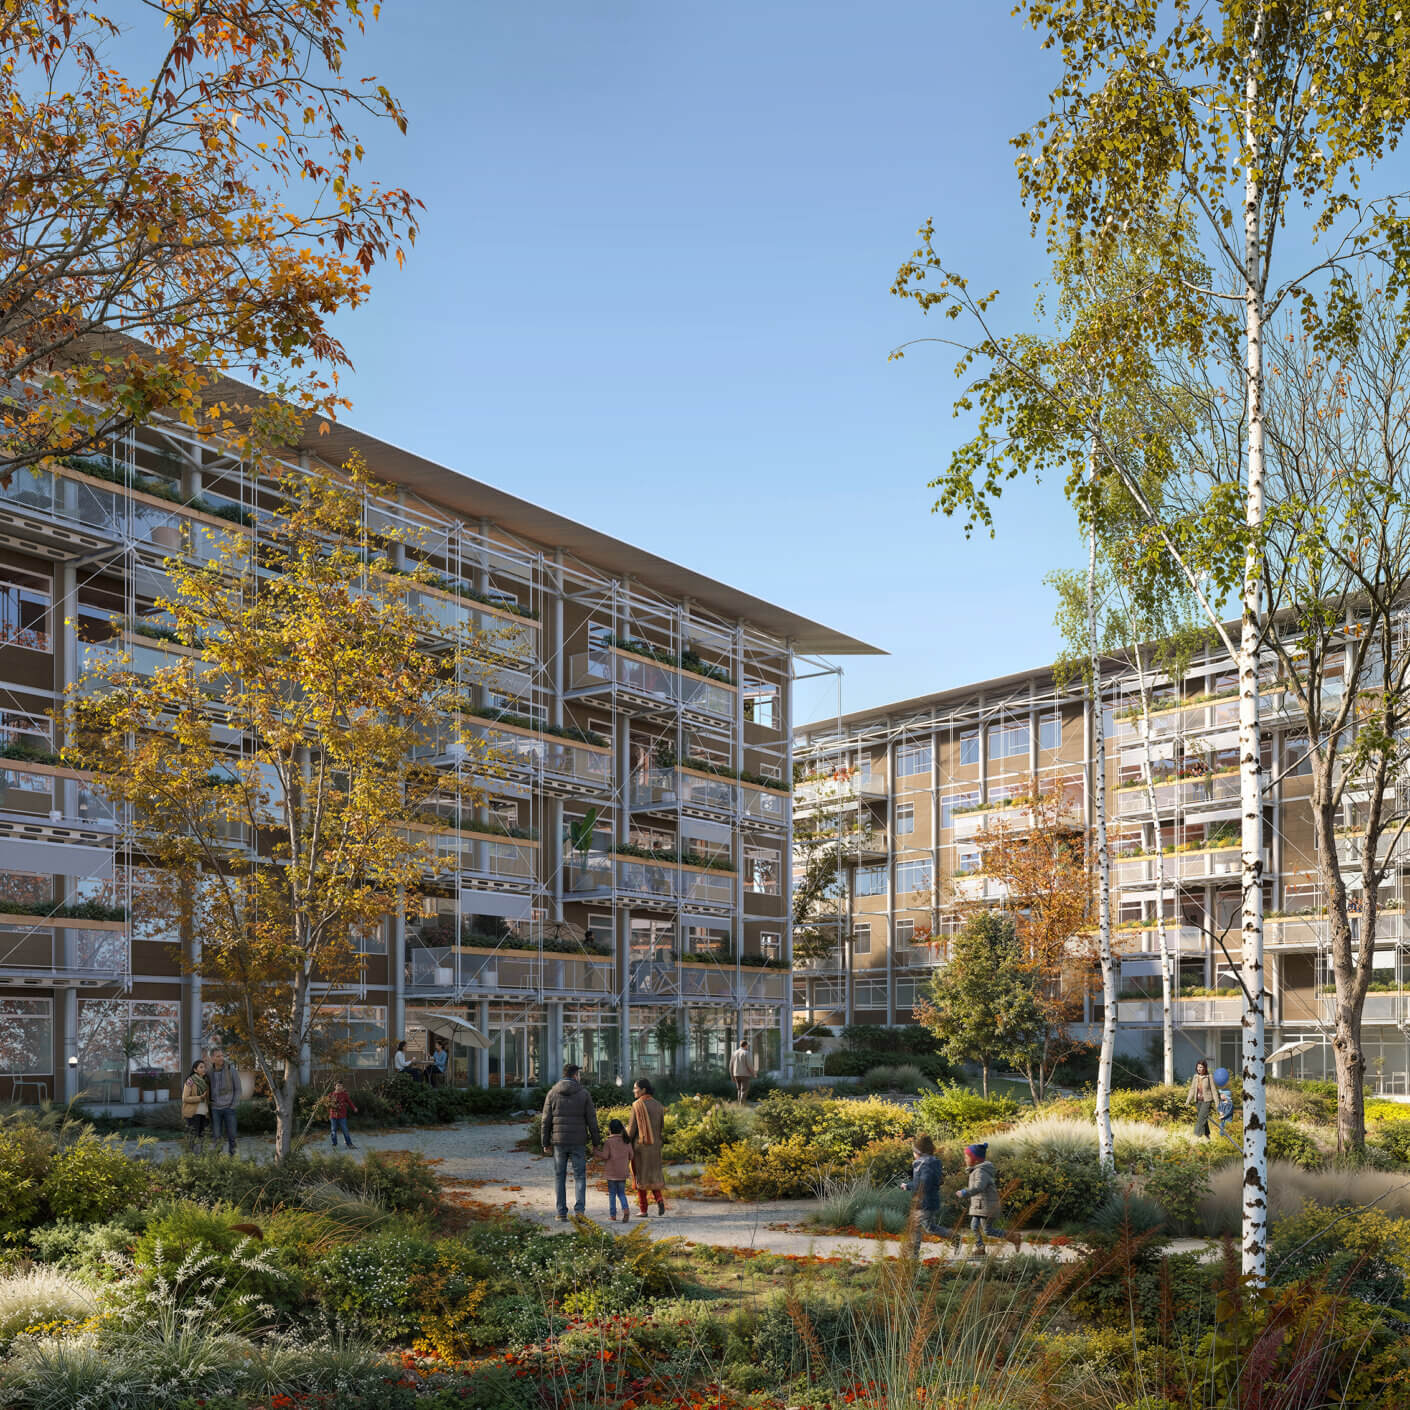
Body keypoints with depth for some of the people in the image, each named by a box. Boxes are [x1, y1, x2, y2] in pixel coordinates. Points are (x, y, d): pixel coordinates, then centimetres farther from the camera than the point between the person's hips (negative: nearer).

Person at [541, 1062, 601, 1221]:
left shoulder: (552, 1093, 0)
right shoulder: (584, 1093, -3)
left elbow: (546, 1121, 0)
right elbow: (591, 1120, -3)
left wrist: (546, 1143, 7)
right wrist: (596, 1142, 5)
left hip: (559, 1141, 1)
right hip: (578, 1142, -1)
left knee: (559, 1177, 10)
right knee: (579, 1176, 6)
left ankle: (562, 1212, 8)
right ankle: (579, 1209, -7)